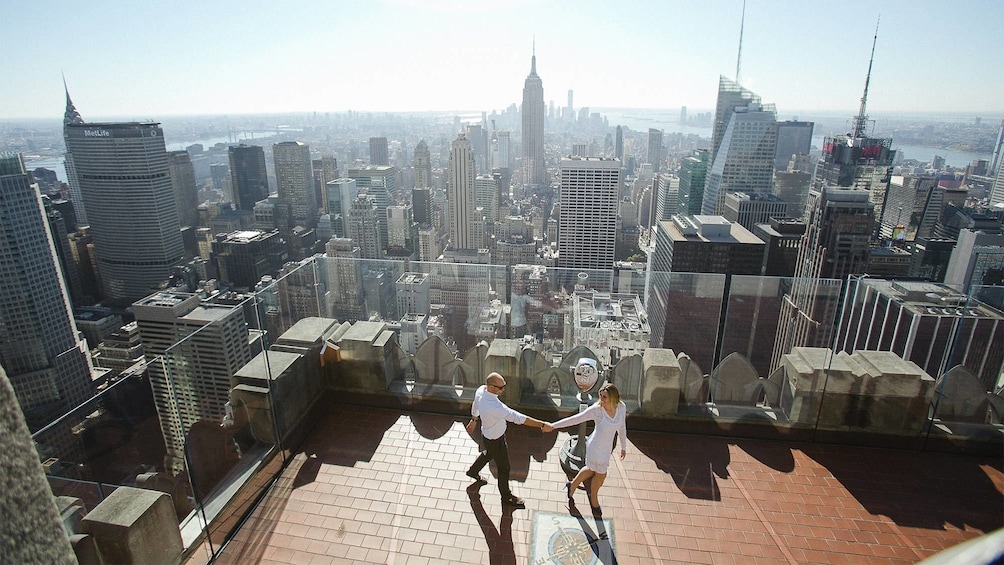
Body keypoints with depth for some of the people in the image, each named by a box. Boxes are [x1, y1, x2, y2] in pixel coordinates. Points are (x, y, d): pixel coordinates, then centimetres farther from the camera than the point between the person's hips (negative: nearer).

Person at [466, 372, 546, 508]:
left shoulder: (480, 390, -17)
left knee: (489, 453, 37)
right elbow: (518, 418, -42)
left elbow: (475, 405, 4)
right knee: (503, 469, 16)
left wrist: (474, 420, 24)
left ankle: (473, 471, 63)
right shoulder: (495, 407, -44)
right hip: (495, 440, -8)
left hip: (487, 433, 8)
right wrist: (542, 425, -36)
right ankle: (506, 497, 40)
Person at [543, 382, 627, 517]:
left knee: (592, 470, 26)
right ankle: (594, 498, 48)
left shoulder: (621, 407, -14)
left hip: (607, 447, 6)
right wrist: (553, 426, -26)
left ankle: (572, 485, 53)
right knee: (601, 474, 16)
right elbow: (574, 419, -25)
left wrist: (623, 447, 15)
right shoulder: (597, 410, -29)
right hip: (596, 447, -5)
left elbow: (621, 427, 3)